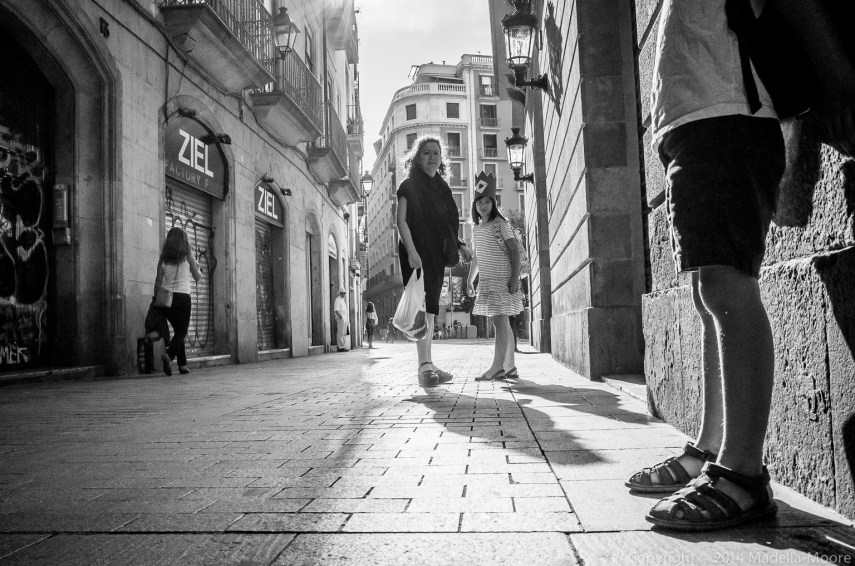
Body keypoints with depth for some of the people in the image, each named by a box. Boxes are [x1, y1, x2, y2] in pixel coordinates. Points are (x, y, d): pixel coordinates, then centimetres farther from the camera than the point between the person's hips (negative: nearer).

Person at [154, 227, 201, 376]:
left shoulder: (163, 258, 5)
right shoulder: (188, 257, -2)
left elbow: (158, 282, 3)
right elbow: (197, 277, 8)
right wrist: (197, 268, 29)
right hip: (183, 297, -4)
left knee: (178, 330, 16)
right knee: (182, 332, 1)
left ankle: (183, 364, 14)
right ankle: (169, 354, -27)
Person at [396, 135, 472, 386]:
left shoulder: (441, 187, 19)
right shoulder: (409, 186, -2)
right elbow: (401, 220, -11)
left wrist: (459, 244, 13)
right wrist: (411, 250, -23)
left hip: (436, 255, 7)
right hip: (417, 254, -7)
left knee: (430, 309, 8)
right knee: (422, 307, -16)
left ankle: (428, 366, 13)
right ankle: (424, 366, -19)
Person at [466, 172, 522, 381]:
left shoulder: (501, 223, -5)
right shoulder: (478, 227, 16)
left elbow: (514, 250, -10)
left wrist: (515, 277, -18)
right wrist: (470, 280, 21)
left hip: (502, 278, -8)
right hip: (487, 279, 8)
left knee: (499, 320, -11)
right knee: (502, 322, 8)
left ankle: (497, 367, -11)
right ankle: (509, 367, 12)